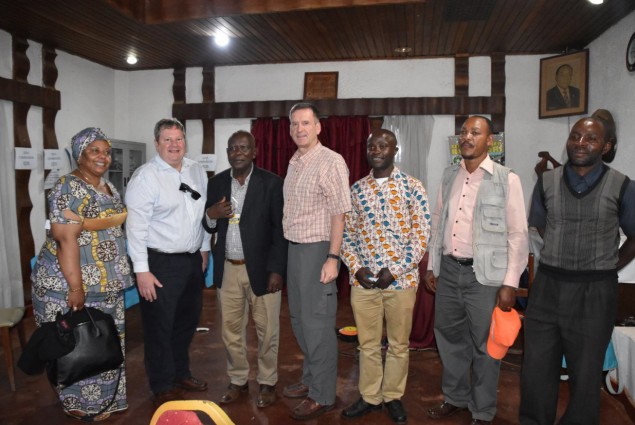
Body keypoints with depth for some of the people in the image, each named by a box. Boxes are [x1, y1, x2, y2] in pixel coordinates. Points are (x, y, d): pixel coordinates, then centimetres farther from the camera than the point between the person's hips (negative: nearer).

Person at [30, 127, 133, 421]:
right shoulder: (68, 189, -16)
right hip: (71, 284, -8)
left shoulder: (109, 188, 11)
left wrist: (120, 274, 16)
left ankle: (103, 399, 33)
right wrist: (76, 287, -25)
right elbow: (66, 239, -22)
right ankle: (80, 404, 23)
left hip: (107, 286, 8)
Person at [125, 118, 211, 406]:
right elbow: (136, 225, -15)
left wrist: (204, 248, 14)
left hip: (192, 260, 6)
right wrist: (141, 270, -17)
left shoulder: (197, 171, 6)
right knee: (159, 327, 7)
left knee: (187, 321, 19)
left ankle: (181, 374, 40)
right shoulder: (145, 176, -12)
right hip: (160, 263, -6)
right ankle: (163, 388, 26)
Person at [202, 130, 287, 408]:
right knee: (231, 330, 14)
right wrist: (211, 214, -13)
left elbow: (280, 229, -7)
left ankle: (267, 383, 27)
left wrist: (277, 269, -13)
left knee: (267, 330, 7)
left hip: (262, 268, -3)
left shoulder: (271, 183, -6)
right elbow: (209, 228, 10)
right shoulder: (216, 183, 6)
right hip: (227, 269, 4)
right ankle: (238, 381, 32)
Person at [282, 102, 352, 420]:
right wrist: (288, 249, 9)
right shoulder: (293, 163, 12)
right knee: (299, 320, 18)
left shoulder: (331, 162, -12)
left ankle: (322, 395, 18)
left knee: (318, 324, 2)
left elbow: (338, 214, -16)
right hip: (294, 248, 8)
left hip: (317, 250, -8)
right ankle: (310, 379, 36)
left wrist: (333, 258, -20)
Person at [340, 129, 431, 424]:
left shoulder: (412, 187, -3)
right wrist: (356, 268, -7)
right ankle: (369, 397, 31)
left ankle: (393, 396, 32)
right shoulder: (356, 189, 6)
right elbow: (347, 233, 7)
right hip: (362, 279, 2)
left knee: (399, 343, 13)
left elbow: (421, 235, -7)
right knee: (367, 343, 13)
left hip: (401, 279, -2)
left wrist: (395, 271, -13)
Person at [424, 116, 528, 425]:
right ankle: (455, 397, 38)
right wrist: (432, 266, 13)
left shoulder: (507, 179, -7)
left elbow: (518, 235, -8)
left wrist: (510, 284, -11)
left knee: (484, 346, 9)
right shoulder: (449, 176, 8)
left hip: (485, 275, -5)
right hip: (448, 270, 5)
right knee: (449, 337, 17)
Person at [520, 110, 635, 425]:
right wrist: (563, 259, 12)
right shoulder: (547, 181, 1)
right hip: (547, 287, 2)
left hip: (594, 293, -2)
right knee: (536, 368, 10)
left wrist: (609, 267, 8)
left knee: (585, 373, 13)